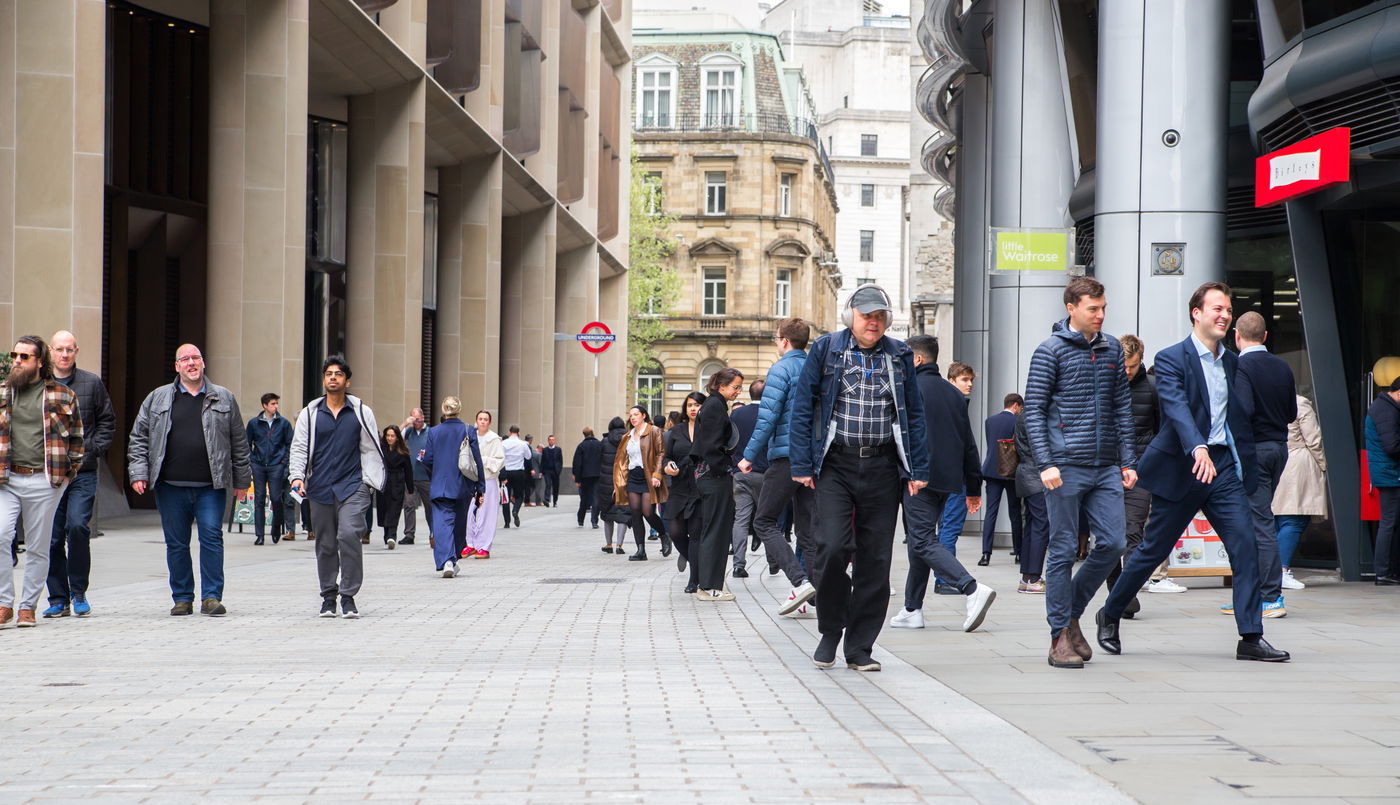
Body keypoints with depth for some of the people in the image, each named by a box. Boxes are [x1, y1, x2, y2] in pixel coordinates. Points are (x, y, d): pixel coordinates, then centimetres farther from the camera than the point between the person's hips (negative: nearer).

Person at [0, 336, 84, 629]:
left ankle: (27, 607, 13)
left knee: (38, 548, 3)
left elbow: (77, 436, 13)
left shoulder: (63, 395, 6)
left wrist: (69, 471, 6)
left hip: (44, 481, -1)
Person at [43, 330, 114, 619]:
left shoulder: (92, 384, 6)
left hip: (83, 472, -1)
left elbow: (107, 423, 12)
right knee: (52, 536, 2)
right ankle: (58, 598, 11)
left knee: (77, 525, -16)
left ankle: (78, 592, 0)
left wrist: (92, 449, -1)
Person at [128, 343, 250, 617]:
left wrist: (241, 481, 10)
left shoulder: (224, 399, 10)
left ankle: (212, 596, -1)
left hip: (211, 486, -1)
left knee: (212, 537, -8)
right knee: (176, 543, 5)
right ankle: (182, 598, 14)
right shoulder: (157, 399, 10)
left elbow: (239, 442, 12)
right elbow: (139, 438, 10)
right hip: (171, 487, 1)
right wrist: (138, 473, -1)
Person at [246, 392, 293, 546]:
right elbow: (247, 443, 13)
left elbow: (290, 444, 9)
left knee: (276, 498, -4)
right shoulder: (254, 423, 5)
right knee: (259, 499, 0)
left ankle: (277, 528, 20)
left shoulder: (283, 423, 4)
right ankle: (258, 534, 3)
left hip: (276, 465, -1)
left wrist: (284, 461, 1)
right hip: (258, 465, 1)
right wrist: (250, 460, 4)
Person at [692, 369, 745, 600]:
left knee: (710, 529, 13)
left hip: (707, 475, 10)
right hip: (716, 476, -10)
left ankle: (707, 585, 17)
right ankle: (710, 587, -4)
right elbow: (712, 445, -19)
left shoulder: (714, 405, 18)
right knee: (717, 530, -6)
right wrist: (722, 470, -17)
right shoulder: (715, 406, -13)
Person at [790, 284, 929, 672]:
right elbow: (802, 407, 3)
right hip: (835, 465, -2)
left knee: (875, 559, 1)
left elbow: (915, 414, 12)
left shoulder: (899, 355, 10)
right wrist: (802, 464, -4)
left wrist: (917, 469, 4)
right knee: (833, 546, -15)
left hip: (882, 468, 2)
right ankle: (830, 632, 6)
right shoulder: (826, 349, 3)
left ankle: (860, 647, 10)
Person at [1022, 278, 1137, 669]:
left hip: (1106, 467, 5)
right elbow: (1034, 410, -5)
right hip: (1066, 467, -5)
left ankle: (1072, 611, 19)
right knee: (1063, 550, -2)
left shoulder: (1112, 349, 12)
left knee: (1112, 543, 0)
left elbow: (1122, 407, 16)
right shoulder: (1051, 351, -3)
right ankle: (1060, 636, 5)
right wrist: (1045, 463, -14)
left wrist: (1127, 461, 10)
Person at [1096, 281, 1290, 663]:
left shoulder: (1231, 362, 13)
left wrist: (1248, 469, 14)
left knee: (1245, 545, -8)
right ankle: (1109, 615, 25)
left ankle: (1251, 638, -6)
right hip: (1181, 469, -5)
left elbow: (1240, 418, 18)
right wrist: (1197, 449, -40)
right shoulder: (1171, 359, -8)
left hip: (1224, 465, 5)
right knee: (1154, 549, 4)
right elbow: (1176, 406, -25)